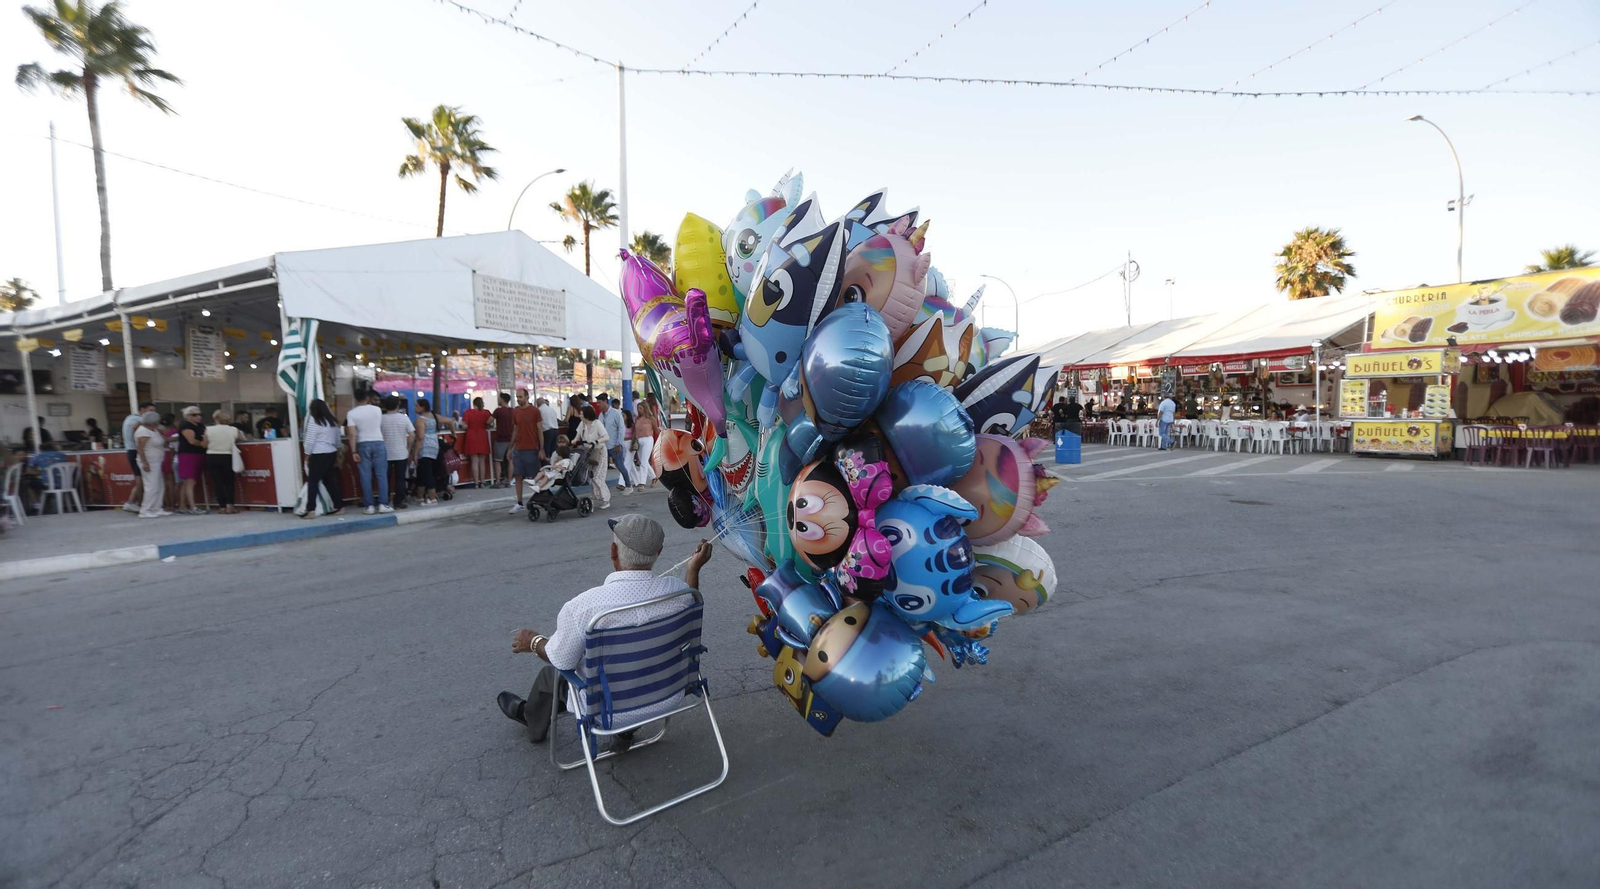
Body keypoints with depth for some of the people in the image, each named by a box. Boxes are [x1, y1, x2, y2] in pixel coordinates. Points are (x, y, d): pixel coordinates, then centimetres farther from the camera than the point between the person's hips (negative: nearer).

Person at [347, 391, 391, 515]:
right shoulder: (377, 410, 1)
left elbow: (352, 434, -8)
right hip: (378, 443, 0)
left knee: (365, 477, 3)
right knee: (381, 475, 2)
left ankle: (369, 506, 3)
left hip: (363, 445, 0)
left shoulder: (351, 413, -2)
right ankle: (383, 504, -2)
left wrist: (353, 452, -7)